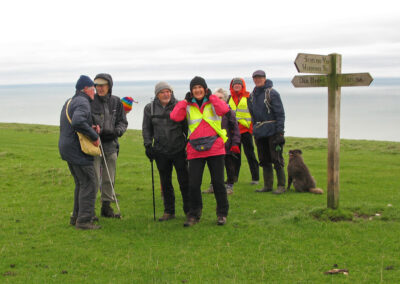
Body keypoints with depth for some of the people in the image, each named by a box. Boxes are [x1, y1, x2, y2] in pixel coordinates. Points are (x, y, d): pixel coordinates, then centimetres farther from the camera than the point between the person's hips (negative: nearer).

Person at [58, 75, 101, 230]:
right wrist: (94, 136, -25)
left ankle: (76, 216, 24)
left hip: (66, 147, 10)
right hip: (77, 150, -10)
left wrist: (91, 128, 6)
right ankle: (83, 220, -6)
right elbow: (78, 122, -34)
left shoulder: (69, 102, 17)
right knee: (88, 184, -6)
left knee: (81, 184, 19)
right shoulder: (83, 103, -16)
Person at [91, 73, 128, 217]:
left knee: (109, 179, 11)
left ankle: (106, 207, 23)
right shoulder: (90, 101, -5)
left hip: (111, 145, 4)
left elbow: (123, 122, 11)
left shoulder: (116, 102, 6)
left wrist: (115, 132, -9)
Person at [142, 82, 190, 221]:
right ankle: (169, 211, 18)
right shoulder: (149, 108, 5)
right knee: (165, 182, 7)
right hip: (160, 152, 2)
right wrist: (148, 145, 3)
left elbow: (186, 126, 5)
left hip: (179, 150, -2)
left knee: (184, 181, 0)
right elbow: (146, 129, 12)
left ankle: (188, 210, 13)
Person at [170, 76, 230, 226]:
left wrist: (211, 96, -9)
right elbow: (174, 116, -9)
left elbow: (224, 109, -17)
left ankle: (222, 213, 18)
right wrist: (186, 100, -4)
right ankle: (193, 214, 14)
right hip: (195, 151, 1)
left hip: (215, 148, -1)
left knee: (218, 183, 3)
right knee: (193, 184, -1)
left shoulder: (213, 103, 5)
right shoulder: (188, 106, 8)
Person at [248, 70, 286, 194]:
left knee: (277, 159, -5)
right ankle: (267, 185, 16)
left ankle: (281, 186, 0)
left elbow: (280, 114, -10)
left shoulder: (272, 93, -7)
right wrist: (254, 130, 15)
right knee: (264, 160, 9)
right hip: (260, 133, 7)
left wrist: (279, 132, -16)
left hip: (272, 132, -7)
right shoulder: (252, 96, 13)